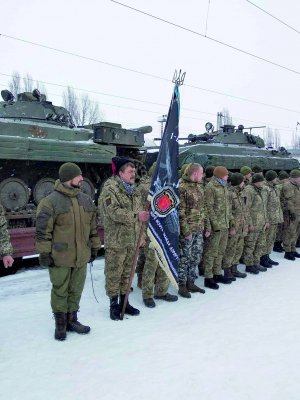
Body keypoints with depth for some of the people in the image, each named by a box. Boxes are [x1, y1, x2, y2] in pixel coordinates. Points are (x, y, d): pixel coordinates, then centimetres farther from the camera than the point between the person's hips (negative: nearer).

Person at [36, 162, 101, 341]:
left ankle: (71, 320, 32)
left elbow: (93, 227, 16)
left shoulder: (86, 200, 7)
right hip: (60, 257, -5)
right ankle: (60, 324, 25)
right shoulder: (51, 202, -13)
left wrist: (94, 247, 17)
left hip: (81, 256, 6)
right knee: (60, 291, 9)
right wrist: (45, 253, -11)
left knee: (76, 290, 15)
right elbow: (43, 230, -11)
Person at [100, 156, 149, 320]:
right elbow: (114, 212, -22)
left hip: (133, 240, 7)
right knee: (114, 274, 2)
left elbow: (141, 213, 19)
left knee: (127, 272, 15)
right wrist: (136, 216, -28)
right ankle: (114, 305, 14)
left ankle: (124, 302, 28)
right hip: (116, 241, -7)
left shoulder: (135, 192, 14)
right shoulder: (110, 190, -9)